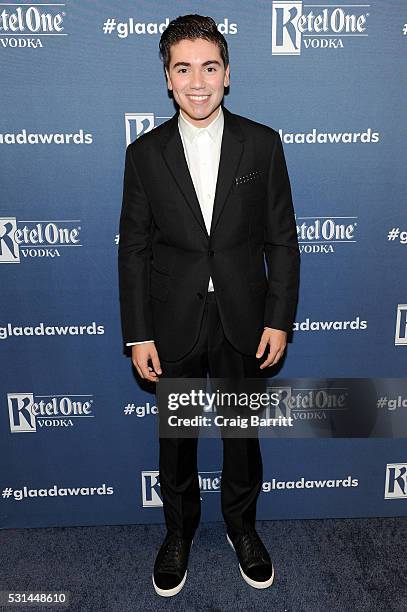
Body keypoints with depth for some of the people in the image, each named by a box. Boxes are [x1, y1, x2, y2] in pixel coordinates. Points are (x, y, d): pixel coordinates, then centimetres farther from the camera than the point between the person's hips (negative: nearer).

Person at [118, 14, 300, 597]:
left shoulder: (262, 143, -2)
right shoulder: (145, 153, -2)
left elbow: (282, 239, -1)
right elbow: (133, 249, -2)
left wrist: (279, 319, -5)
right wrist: (138, 335, -5)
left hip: (243, 322, 0)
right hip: (174, 325, 1)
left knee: (243, 433, 18)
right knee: (176, 439, 17)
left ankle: (242, 525, 45)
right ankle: (179, 532, 43)